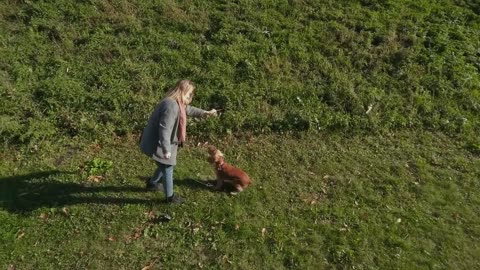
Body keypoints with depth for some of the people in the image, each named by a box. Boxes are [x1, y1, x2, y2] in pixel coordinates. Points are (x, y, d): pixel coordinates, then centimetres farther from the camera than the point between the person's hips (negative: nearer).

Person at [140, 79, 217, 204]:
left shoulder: (178, 103, 5)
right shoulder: (171, 105, -29)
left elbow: (188, 109, 27)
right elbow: (164, 129, -32)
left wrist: (205, 113, 24)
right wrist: (166, 150, -30)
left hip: (159, 142, 10)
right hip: (158, 144, -10)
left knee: (166, 165, 26)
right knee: (168, 168, 5)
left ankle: (152, 183, 48)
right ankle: (170, 196, 21)